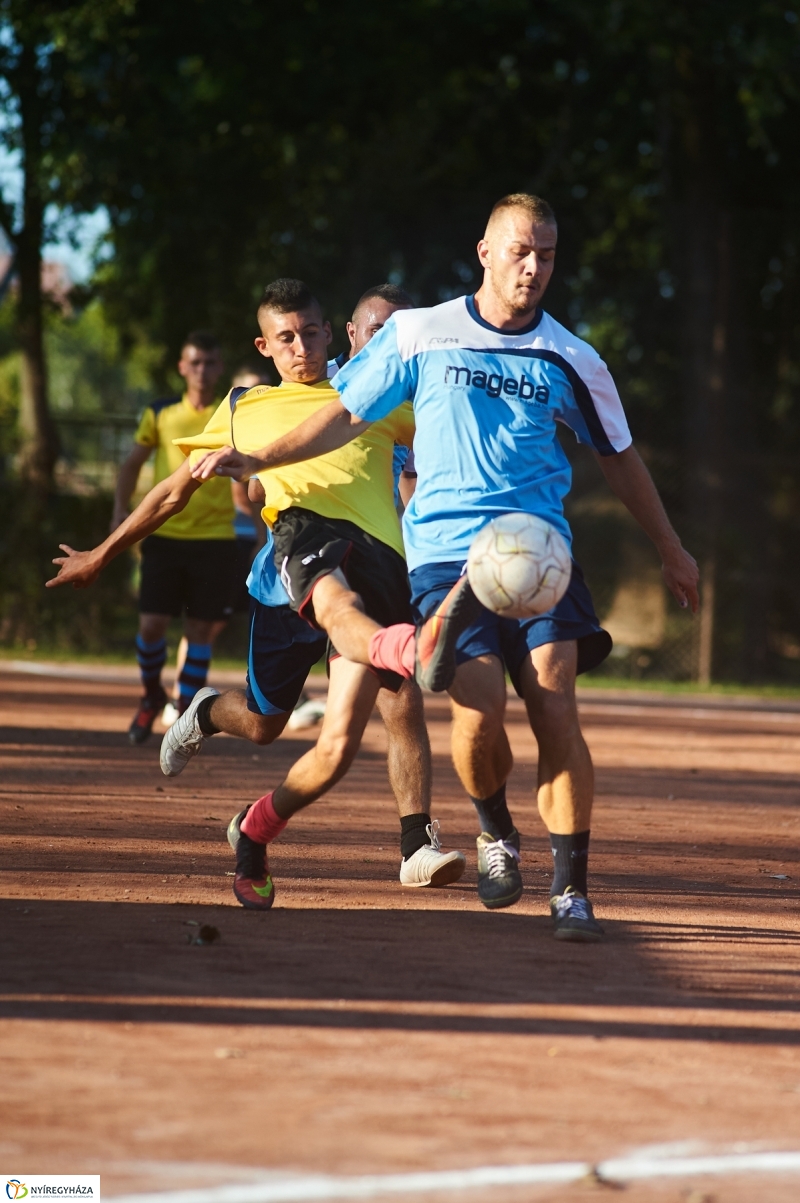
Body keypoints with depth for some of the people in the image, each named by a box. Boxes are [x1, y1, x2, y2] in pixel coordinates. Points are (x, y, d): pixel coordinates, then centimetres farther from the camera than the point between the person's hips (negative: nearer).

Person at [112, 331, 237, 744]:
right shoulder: (160, 414, 5)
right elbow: (133, 463, 14)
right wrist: (121, 509, 3)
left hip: (215, 539, -1)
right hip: (164, 535, 1)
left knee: (200, 630, -1)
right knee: (151, 624, -6)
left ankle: (184, 715, 9)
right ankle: (152, 695, 21)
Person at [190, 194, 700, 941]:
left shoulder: (570, 361, 8)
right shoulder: (418, 336, 5)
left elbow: (618, 457, 20)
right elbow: (348, 415, 14)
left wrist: (670, 549, 25)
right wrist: (258, 460, 5)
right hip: (446, 552, -1)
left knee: (555, 706, -15)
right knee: (479, 711, -18)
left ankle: (571, 890, -7)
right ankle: (495, 835, 13)